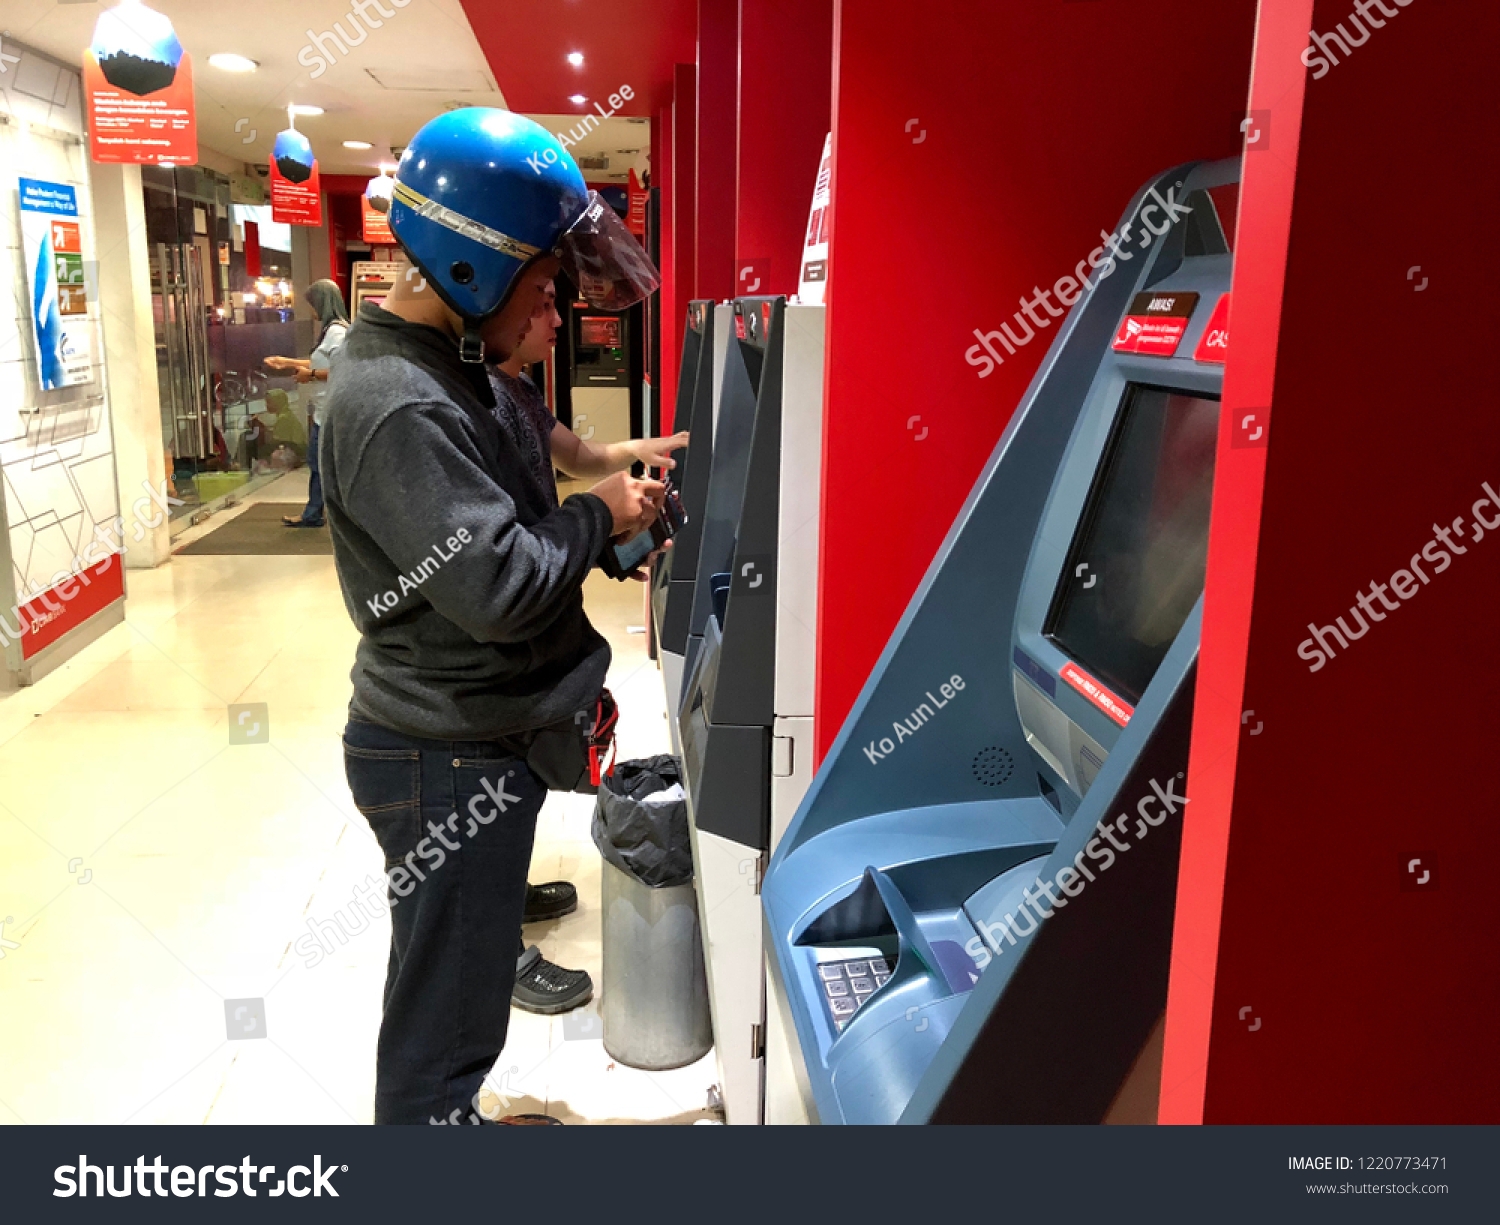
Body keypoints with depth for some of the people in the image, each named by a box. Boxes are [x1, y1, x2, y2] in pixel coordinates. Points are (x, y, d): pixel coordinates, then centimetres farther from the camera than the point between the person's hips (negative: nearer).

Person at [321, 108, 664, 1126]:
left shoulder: (434, 365, 10)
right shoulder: (398, 406, -25)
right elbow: (497, 585, -29)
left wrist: (595, 500, 5)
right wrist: (598, 519, -14)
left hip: (478, 737, 11)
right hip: (449, 759, -11)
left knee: (467, 969, 28)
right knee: (445, 1012, 7)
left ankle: (454, 1118, 48)